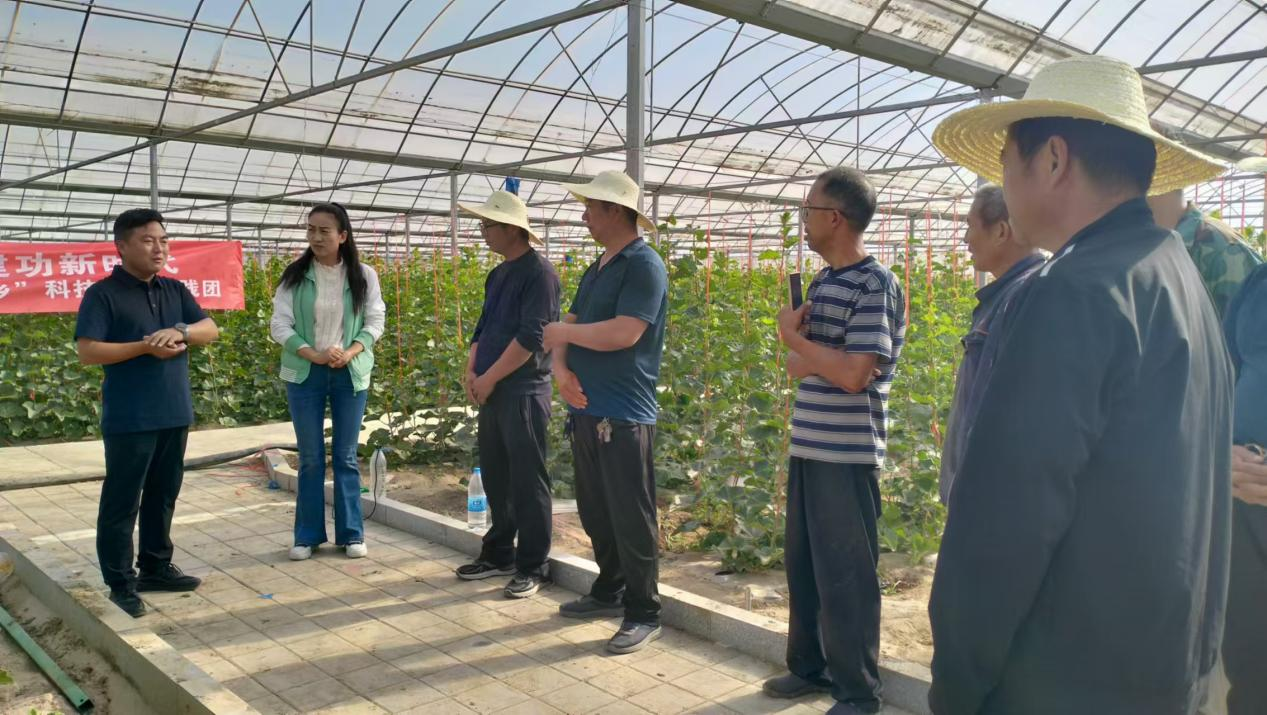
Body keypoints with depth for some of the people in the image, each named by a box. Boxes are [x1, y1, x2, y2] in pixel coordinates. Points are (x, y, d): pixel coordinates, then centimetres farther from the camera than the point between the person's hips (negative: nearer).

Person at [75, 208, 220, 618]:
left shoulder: (176, 290, 11)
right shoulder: (102, 294, -6)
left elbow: (211, 330, 4)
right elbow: (87, 352, -13)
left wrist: (180, 331, -16)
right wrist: (146, 347, -19)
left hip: (175, 413, 6)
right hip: (129, 418, -6)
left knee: (164, 495, 15)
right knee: (122, 501, 1)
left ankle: (156, 567, 28)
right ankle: (120, 583, 9)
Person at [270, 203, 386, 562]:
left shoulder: (364, 276, 0)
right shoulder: (295, 275, -1)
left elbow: (375, 322, 1)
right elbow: (279, 324, -4)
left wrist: (349, 354, -15)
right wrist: (314, 355, -16)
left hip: (350, 374, 0)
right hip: (304, 374, 0)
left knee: (346, 456, 6)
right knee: (310, 458, 6)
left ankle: (351, 533, 15)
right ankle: (308, 535, 16)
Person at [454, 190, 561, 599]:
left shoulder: (539, 272, -11)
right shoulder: (498, 274, 15)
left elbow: (531, 337, -18)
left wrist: (489, 378, -13)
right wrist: (471, 372, 4)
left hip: (524, 392, -9)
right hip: (492, 392, 9)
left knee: (527, 482, -2)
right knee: (495, 477, 14)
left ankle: (532, 567, 7)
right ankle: (499, 555, 26)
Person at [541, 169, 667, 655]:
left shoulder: (643, 265, -11)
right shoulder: (596, 269, 17)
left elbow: (623, 333, -23)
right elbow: (567, 328, 15)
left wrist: (563, 333, -8)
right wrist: (561, 368, -6)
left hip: (624, 416, -9)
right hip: (586, 410, 9)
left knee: (631, 519, -2)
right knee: (595, 512, 17)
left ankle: (643, 614, 9)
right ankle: (609, 591, 32)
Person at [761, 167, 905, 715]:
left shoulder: (875, 285, -14)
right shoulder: (823, 280, 12)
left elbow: (853, 374, -22)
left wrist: (795, 337, -10)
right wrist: (818, 353, -9)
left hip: (848, 455, -8)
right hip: (808, 447, 8)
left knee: (844, 576, 2)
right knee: (802, 564, 17)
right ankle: (809, 666, 33)